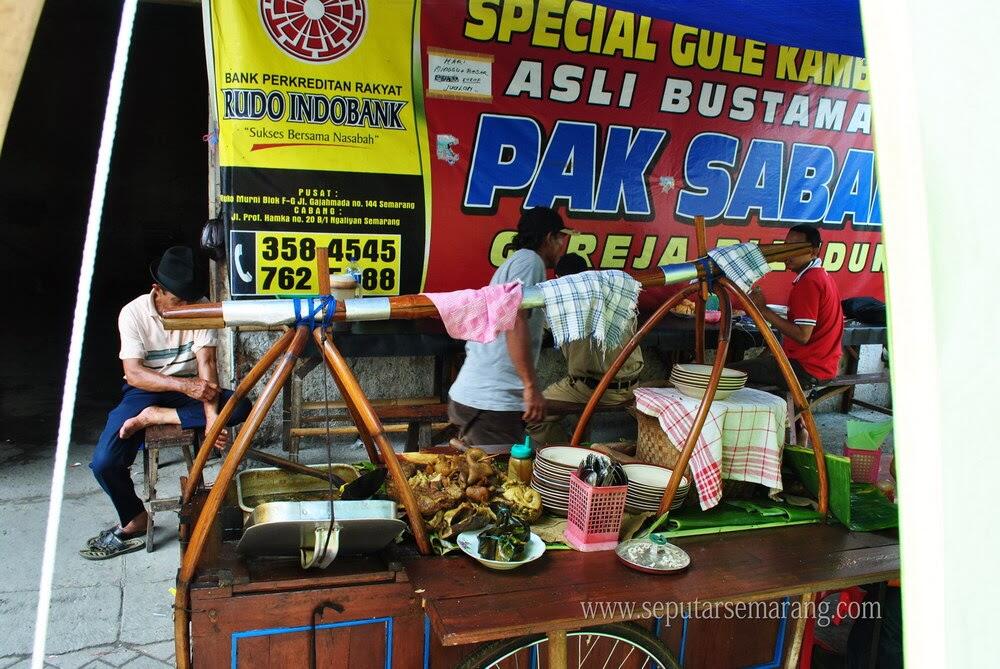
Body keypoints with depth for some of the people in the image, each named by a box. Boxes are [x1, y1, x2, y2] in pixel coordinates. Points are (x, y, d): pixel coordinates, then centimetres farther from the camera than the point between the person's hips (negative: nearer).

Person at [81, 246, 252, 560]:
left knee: (241, 406, -27)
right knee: (104, 463, -20)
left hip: (188, 388, 1)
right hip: (145, 391, -1)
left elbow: (206, 364, -20)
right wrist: (184, 385, -38)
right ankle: (134, 522, 6)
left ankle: (155, 417, -20)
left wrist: (211, 415, -35)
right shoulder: (133, 313, -16)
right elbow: (134, 373, -22)